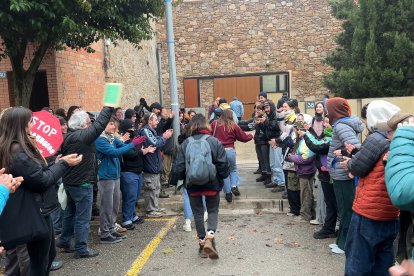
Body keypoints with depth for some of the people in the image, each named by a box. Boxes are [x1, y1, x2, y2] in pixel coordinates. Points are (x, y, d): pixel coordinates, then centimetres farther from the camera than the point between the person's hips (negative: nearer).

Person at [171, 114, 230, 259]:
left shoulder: (186, 143, -7)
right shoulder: (215, 142, -9)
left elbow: (179, 166, -5)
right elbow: (224, 165, -7)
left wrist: (175, 180, 12)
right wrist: (222, 177, 12)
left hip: (193, 185, 1)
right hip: (212, 184, -1)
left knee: (198, 213, 16)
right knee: (213, 211, 12)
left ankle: (202, 242, 20)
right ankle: (210, 237, -10)